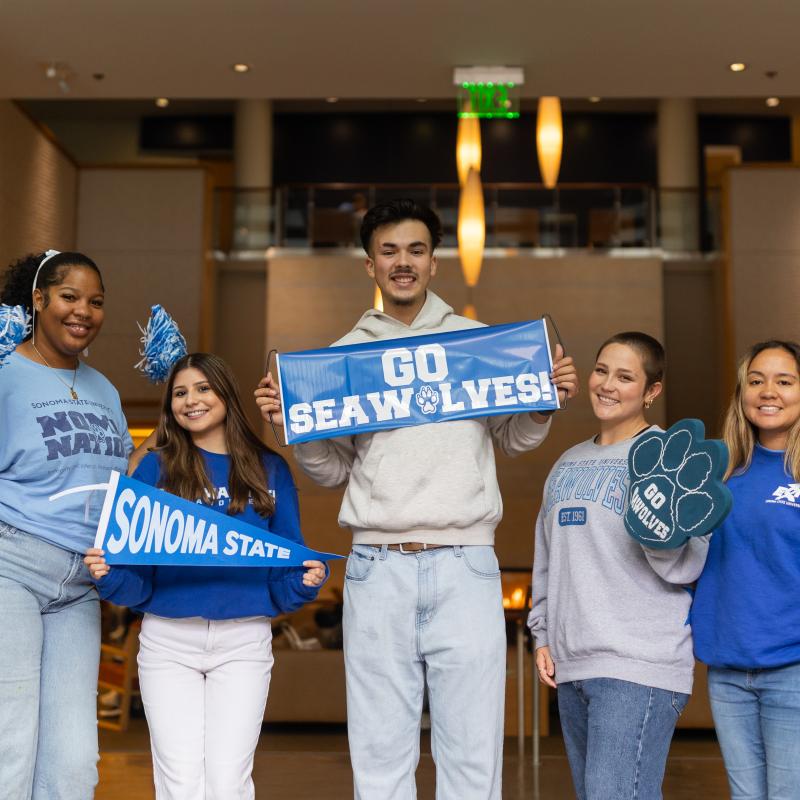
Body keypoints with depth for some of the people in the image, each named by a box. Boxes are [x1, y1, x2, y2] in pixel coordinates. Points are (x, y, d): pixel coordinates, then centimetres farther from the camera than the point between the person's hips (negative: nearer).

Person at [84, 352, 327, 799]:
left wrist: (308, 579, -12)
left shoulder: (269, 470, 8)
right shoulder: (156, 468, 5)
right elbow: (137, 570, 4)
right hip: (169, 640, 0)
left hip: (244, 641, 0)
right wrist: (108, 573, -17)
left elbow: (287, 567, 9)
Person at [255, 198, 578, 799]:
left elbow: (513, 440, 18)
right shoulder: (345, 355, 10)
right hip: (378, 568, 1)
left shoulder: (477, 342, 9)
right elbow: (333, 470, 14)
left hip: (465, 566, 0)